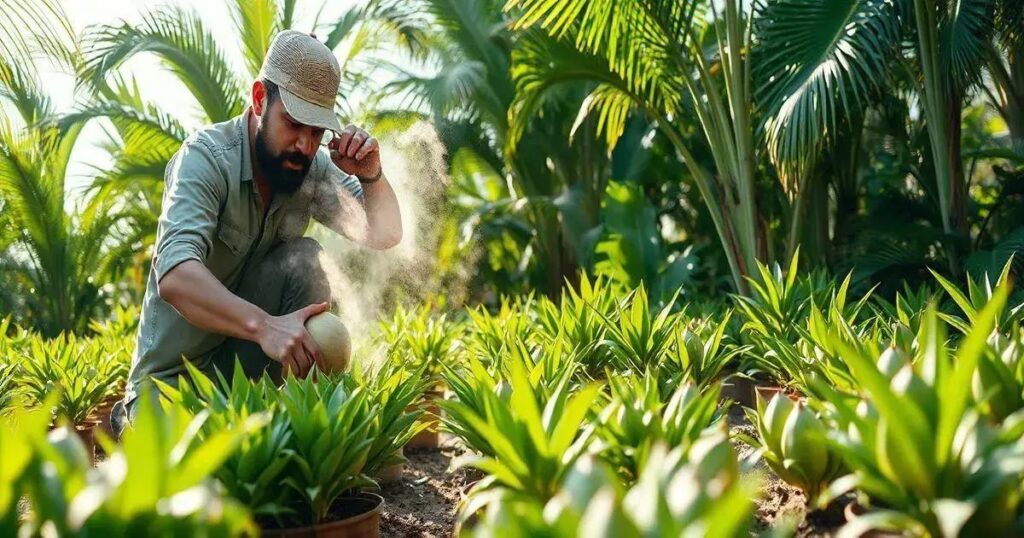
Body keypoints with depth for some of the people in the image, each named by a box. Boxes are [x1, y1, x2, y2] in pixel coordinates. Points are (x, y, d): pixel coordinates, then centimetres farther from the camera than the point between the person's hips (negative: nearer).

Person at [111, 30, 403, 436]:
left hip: (247, 356, 4)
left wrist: (371, 175, -22)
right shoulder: (206, 157, -22)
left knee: (304, 259, -19)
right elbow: (175, 277, -37)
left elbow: (384, 235, -1)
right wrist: (263, 325, -54)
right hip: (173, 369, -4)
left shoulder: (313, 166, -5)